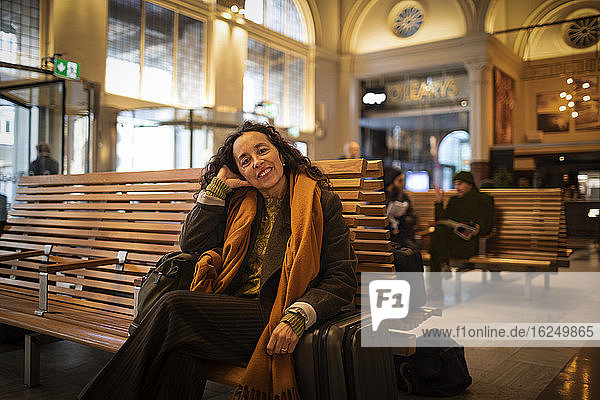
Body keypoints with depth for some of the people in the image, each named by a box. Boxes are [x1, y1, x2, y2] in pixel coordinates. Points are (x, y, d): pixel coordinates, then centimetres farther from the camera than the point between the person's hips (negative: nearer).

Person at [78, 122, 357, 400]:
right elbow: (191, 243, 12)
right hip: (232, 309, 4)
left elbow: (342, 278, -2)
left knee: (174, 307, -24)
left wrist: (298, 317, -19)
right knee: (181, 353, -30)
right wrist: (218, 185, 10)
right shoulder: (239, 203, 19)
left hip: (272, 319, -4)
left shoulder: (323, 202, 5)